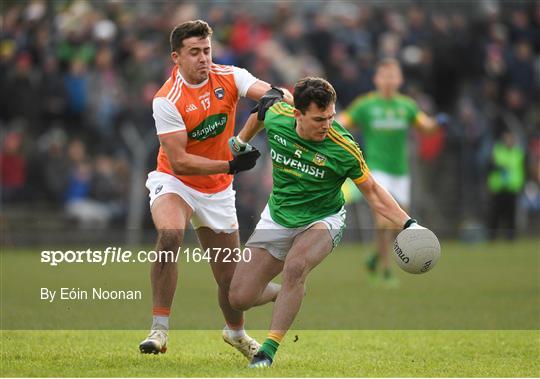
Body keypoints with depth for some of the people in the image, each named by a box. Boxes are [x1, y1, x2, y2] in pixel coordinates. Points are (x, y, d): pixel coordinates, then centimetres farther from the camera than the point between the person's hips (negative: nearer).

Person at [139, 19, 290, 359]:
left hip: (217, 191, 4)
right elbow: (179, 161, -24)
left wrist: (274, 96, -43)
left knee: (230, 277, 7)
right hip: (174, 182, -4)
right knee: (170, 235, -36)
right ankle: (160, 328, -29)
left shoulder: (229, 77, -8)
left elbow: (272, 94, -19)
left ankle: (236, 331, 41)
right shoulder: (166, 100, -21)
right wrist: (232, 165, -29)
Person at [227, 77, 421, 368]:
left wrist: (408, 224, -21)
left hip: (322, 220, -4)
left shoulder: (343, 148, -23)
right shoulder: (276, 117, -17)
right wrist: (240, 141, 20)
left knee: (295, 267, -37)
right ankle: (288, 294, 30)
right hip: (277, 217, 4)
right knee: (239, 300, -4)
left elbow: (372, 191, -11)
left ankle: (268, 350, -27)